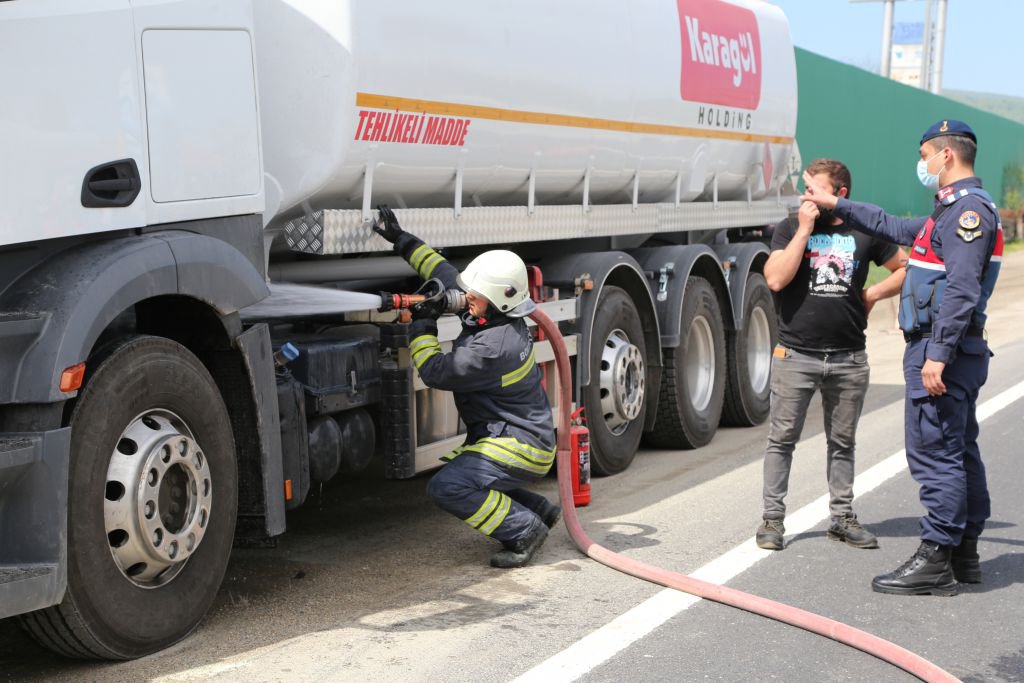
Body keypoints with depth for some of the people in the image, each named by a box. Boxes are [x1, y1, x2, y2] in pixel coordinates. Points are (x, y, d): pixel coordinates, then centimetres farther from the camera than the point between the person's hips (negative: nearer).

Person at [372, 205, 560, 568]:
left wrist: (422, 325, -8)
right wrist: (401, 240, 12)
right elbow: (445, 273, 11)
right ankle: (538, 510, 25)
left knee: (447, 487, -22)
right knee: (471, 479, 27)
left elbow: (435, 372, -19)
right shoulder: (495, 316, 0)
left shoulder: (492, 348, -29)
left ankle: (524, 530, -13)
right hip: (519, 436, 11)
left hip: (521, 445, -11)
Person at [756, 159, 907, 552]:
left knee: (842, 441, 12)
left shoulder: (864, 233, 6)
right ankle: (772, 517, 8)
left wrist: (874, 292, 2)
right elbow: (776, 279, -13)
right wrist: (805, 229, -12)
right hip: (795, 354, -2)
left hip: (848, 358, 2)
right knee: (782, 438, 1)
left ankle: (842, 516, 22)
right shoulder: (790, 229, 2)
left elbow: (905, 269, 17)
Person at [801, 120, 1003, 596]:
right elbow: (896, 229, 33)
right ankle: (964, 553, 23)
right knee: (959, 451, 14)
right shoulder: (954, 209, 19)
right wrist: (836, 205, 35)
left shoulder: (969, 208, -15)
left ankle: (935, 560, -5)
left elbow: (962, 289, -24)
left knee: (934, 452, -8)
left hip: (942, 351, -11)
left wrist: (938, 353, -27)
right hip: (955, 353, 11)